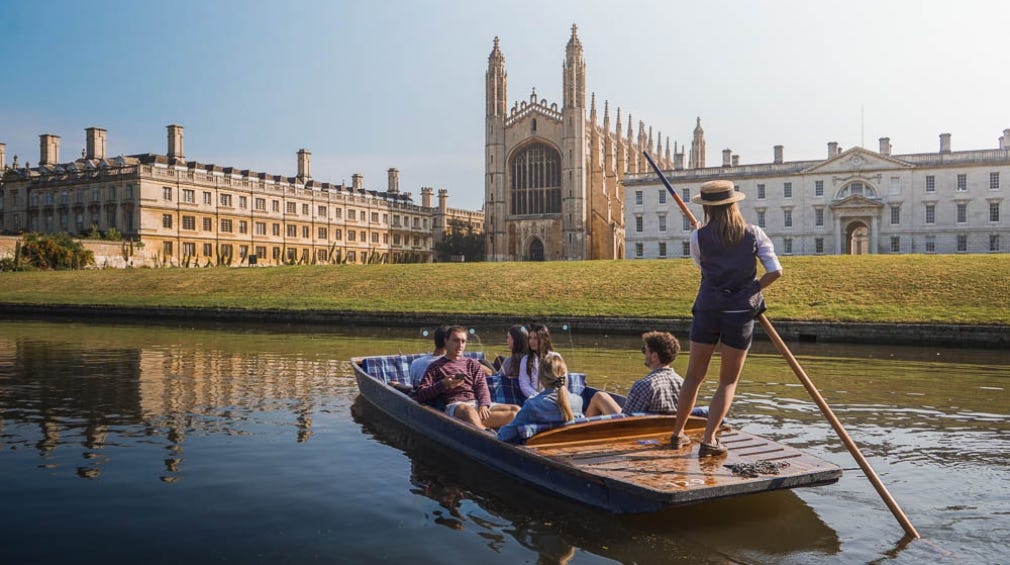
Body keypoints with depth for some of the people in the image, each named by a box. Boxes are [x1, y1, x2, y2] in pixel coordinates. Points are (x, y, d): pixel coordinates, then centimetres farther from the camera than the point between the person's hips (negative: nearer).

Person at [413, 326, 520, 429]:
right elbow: (419, 395, 7)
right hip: (455, 405, -4)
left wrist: (484, 405, -12)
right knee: (468, 411, -41)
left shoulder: (473, 364, 27)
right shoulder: (436, 366, 18)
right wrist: (443, 385, -8)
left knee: (516, 410, -23)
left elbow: (482, 387, 11)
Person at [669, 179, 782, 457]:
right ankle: (708, 440, 2)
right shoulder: (754, 234, -2)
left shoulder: (699, 236, -3)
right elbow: (776, 271, -6)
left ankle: (678, 433, 23)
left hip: (708, 309, 0)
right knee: (728, 382, 10)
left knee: (693, 375, 13)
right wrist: (753, 288, 10)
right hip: (741, 312, 0)